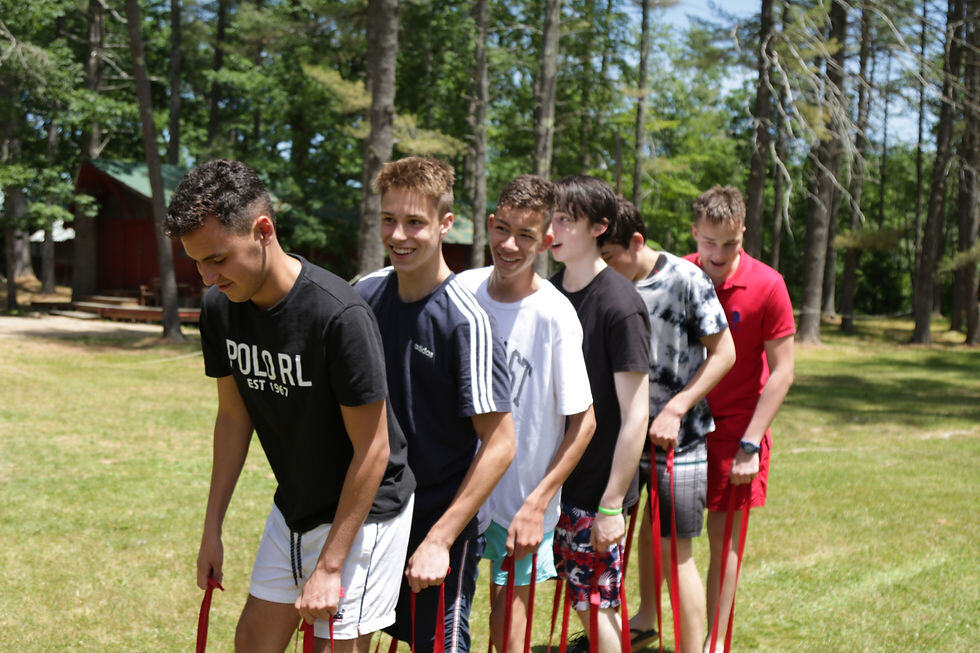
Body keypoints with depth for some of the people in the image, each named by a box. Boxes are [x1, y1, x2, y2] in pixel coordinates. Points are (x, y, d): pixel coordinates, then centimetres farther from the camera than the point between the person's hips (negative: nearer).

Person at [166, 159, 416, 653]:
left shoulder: (339, 315, -29)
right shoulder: (219, 307, -7)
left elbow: (372, 450, -23)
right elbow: (233, 416, 7)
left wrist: (329, 566, -19)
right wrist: (212, 529, 7)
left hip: (363, 512, -7)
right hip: (293, 504, 7)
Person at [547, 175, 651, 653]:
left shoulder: (619, 305, -16)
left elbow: (635, 416, -16)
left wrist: (612, 504, -17)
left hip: (597, 487, -6)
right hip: (552, 477, 6)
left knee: (597, 605, 4)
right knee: (578, 597, 15)